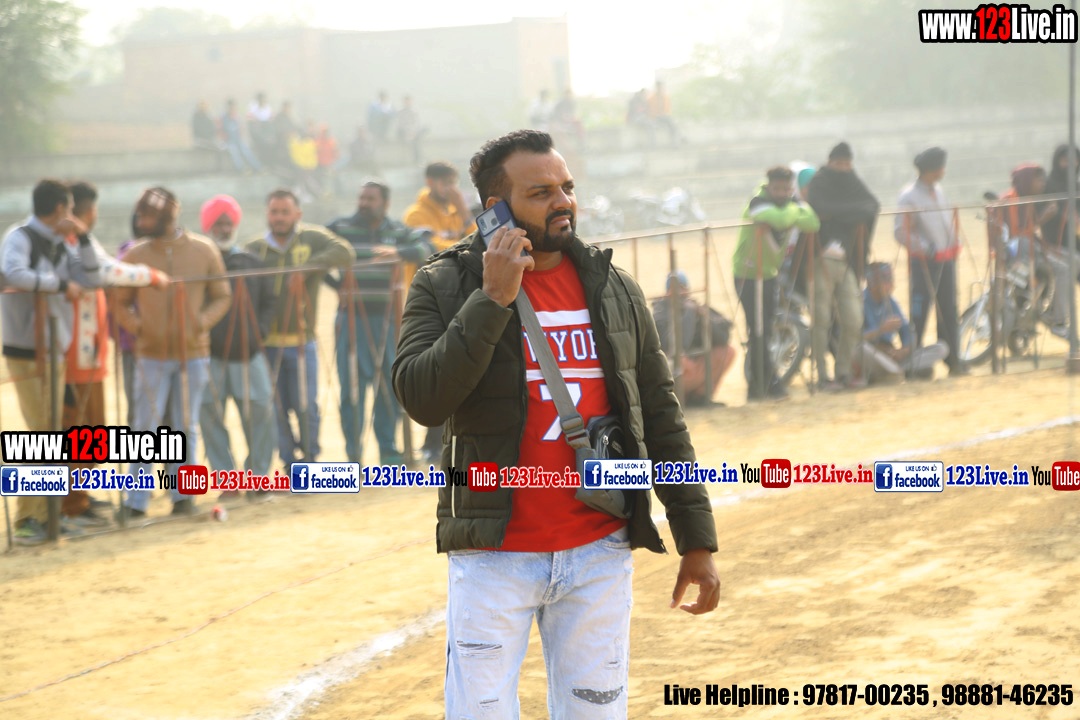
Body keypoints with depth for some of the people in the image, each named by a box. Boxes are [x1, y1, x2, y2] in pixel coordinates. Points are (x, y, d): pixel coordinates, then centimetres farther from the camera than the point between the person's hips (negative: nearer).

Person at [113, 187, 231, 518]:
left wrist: (205, 320, -12)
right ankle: (136, 501, -1)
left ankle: (183, 495, 19)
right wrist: (134, 324, -11)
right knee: (145, 427, -3)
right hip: (151, 354, -1)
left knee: (187, 427, 10)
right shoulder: (135, 255, -2)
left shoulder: (204, 251, -1)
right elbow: (122, 301, 7)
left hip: (193, 353, 1)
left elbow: (222, 296, 5)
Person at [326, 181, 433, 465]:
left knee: (391, 385, 6)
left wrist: (398, 252, -29)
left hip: (387, 317, 2)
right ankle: (353, 453, 0)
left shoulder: (399, 232, 6)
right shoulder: (341, 229, 3)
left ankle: (388, 449, 19)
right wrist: (336, 285, -5)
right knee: (352, 384, -5)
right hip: (353, 317, -2)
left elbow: (425, 247, -10)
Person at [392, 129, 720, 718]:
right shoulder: (445, 287, -2)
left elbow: (660, 417, 10)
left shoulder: (614, 289, 8)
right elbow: (421, 399, -17)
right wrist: (493, 299, -20)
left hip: (599, 555, 3)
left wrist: (697, 540, 7)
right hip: (494, 557, -3)